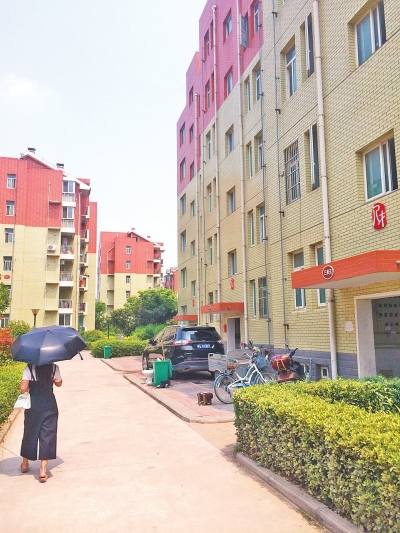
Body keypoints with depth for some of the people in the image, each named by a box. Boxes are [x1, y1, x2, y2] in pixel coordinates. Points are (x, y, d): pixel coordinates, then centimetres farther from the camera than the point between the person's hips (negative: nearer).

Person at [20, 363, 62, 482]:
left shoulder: (29, 368, -10)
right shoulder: (54, 367, -6)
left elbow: (23, 388, -17)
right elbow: (59, 384, 8)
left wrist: (29, 389, 4)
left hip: (33, 405, 0)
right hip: (49, 404, 0)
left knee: (30, 433, 18)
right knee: (47, 435, 4)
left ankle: (25, 464, 35)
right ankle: (43, 470, 1)